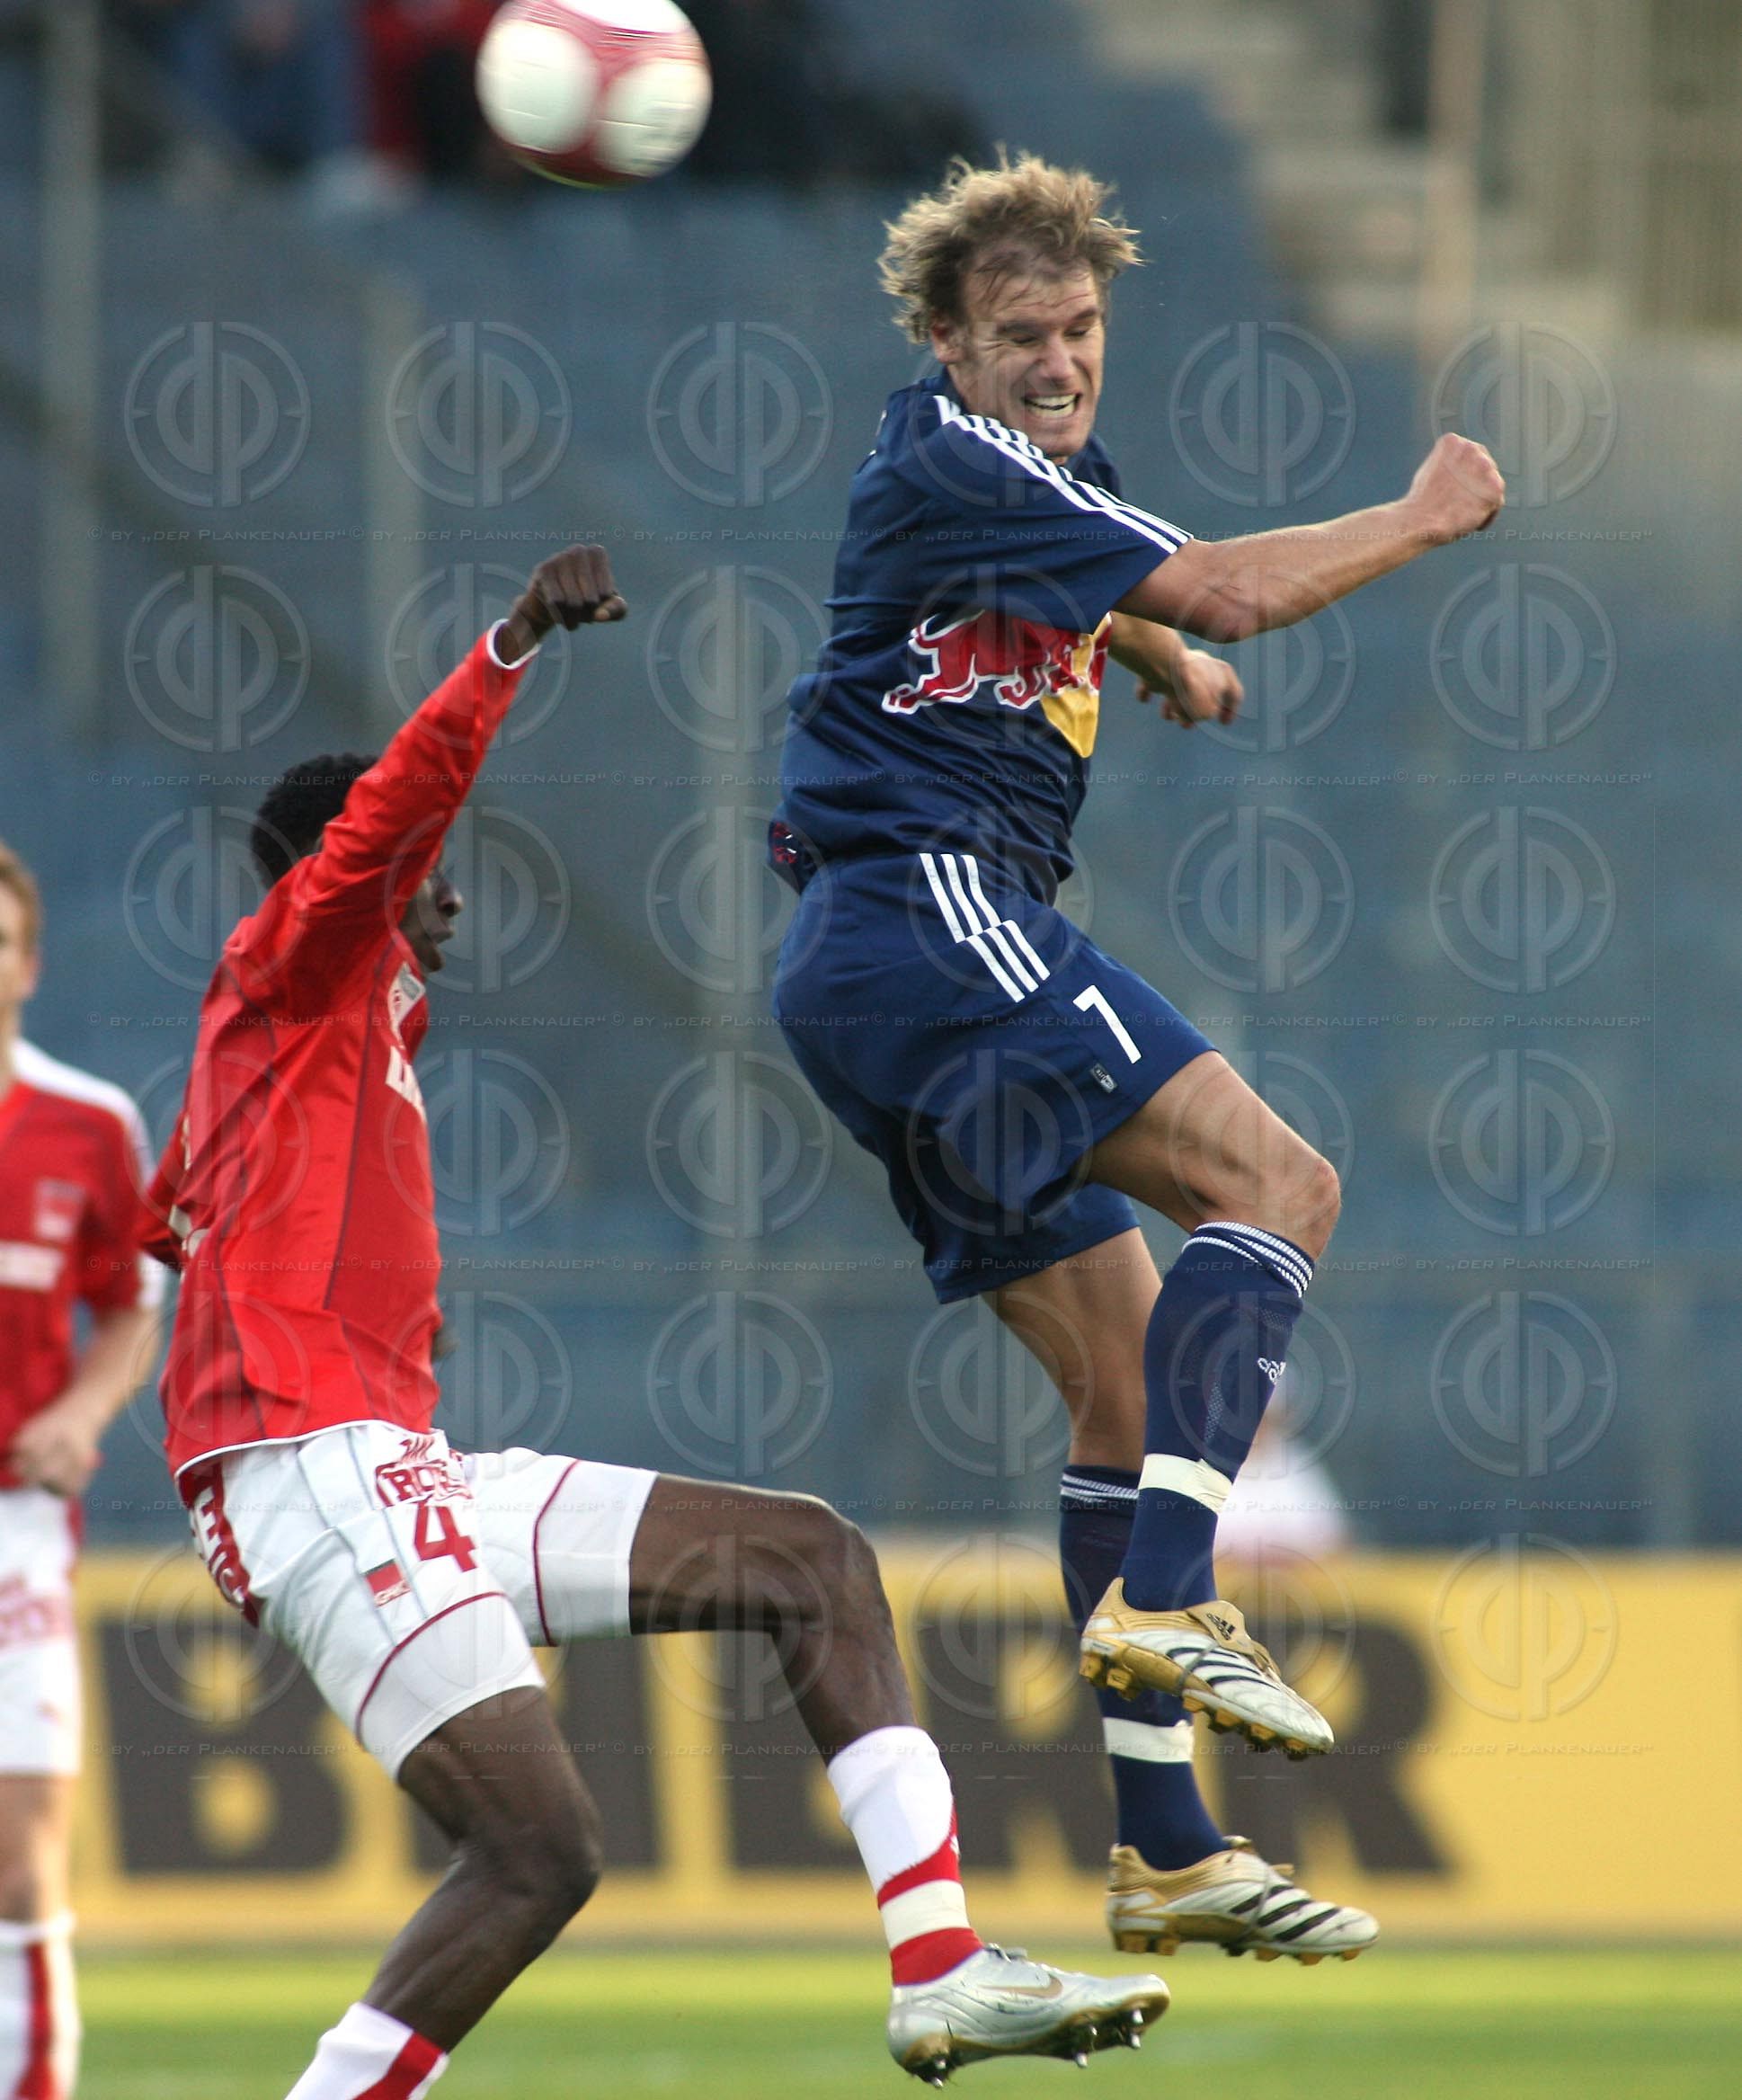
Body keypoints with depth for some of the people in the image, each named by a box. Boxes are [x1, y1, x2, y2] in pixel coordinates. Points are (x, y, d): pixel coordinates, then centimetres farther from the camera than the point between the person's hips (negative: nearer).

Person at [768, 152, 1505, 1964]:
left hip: (879, 983, 10)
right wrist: (1422, 520, -3)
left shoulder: (1044, 481, 21)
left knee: (1132, 1381, 7)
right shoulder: (946, 460, -9)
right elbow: (1224, 594, -16)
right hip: (923, 911, -10)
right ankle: (1166, 1599, -34)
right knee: (1272, 1185, -21)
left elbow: (1110, 612, 46)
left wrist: (1166, 658, 24)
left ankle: (1164, 1852, 7)